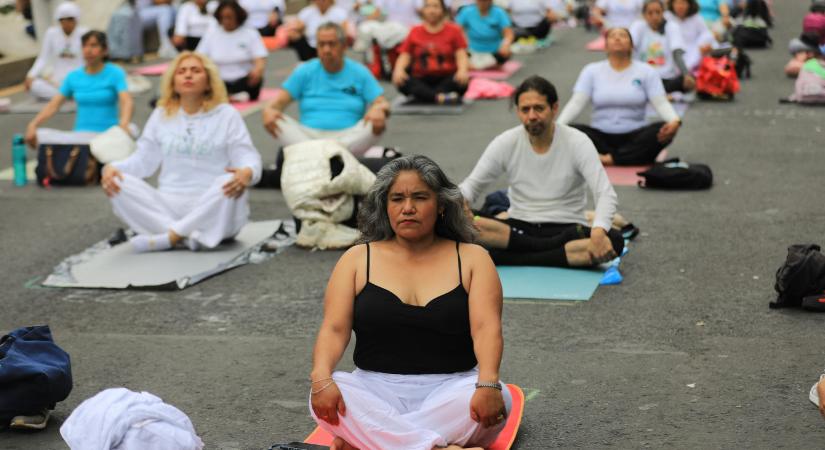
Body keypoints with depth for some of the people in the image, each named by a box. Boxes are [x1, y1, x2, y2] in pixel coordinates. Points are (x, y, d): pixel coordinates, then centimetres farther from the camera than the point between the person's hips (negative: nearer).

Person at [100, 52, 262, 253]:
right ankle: (189, 237, -34)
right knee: (117, 183, -21)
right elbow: (143, 159, 13)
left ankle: (168, 238, -32)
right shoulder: (161, 115, 15)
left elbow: (246, 155, -3)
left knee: (232, 184, -36)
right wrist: (112, 168, -9)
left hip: (214, 211, -3)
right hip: (168, 205, 3)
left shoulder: (227, 115, 5)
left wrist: (247, 172, -29)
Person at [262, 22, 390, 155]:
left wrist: (379, 109, -23)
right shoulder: (304, 72, 13)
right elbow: (280, 101, 6)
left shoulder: (360, 73, 11)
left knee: (377, 123, -31)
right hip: (308, 135, 1)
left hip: (350, 138, -1)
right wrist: (268, 110, -19)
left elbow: (383, 104, 3)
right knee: (275, 120, -23)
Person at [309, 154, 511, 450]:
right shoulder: (357, 259, 8)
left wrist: (488, 384, -27)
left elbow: (486, 328, -8)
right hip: (377, 389, 0)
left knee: (498, 399, -32)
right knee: (323, 395, -31)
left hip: (450, 390, 0)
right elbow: (334, 329, -2)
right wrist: (321, 379, -23)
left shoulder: (472, 259, 6)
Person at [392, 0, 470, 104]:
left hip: (446, 79, -1)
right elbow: (405, 56, 6)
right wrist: (399, 70, -17)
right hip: (421, 81, 1)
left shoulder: (454, 30, 9)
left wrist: (462, 70, -25)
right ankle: (441, 97, -48)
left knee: (462, 81, -33)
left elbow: (461, 56, -2)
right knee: (404, 83, -31)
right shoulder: (415, 32, 12)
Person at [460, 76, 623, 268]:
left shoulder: (577, 142, -10)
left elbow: (606, 194, -18)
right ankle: (554, 247, -22)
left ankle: (515, 258, -30)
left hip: (566, 229, -1)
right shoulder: (505, 143, -3)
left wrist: (598, 231, -40)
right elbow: (471, 185, 1)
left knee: (613, 241, -34)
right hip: (519, 228, 1)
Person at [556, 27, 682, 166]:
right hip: (601, 135, 0)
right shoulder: (592, 71, 5)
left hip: (634, 136, 0)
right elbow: (576, 102, -5)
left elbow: (661, 102, -6)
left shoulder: (646, 71, 3)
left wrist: (675, 121, -29)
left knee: (664, 131, -30)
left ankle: (608, 159, -35)